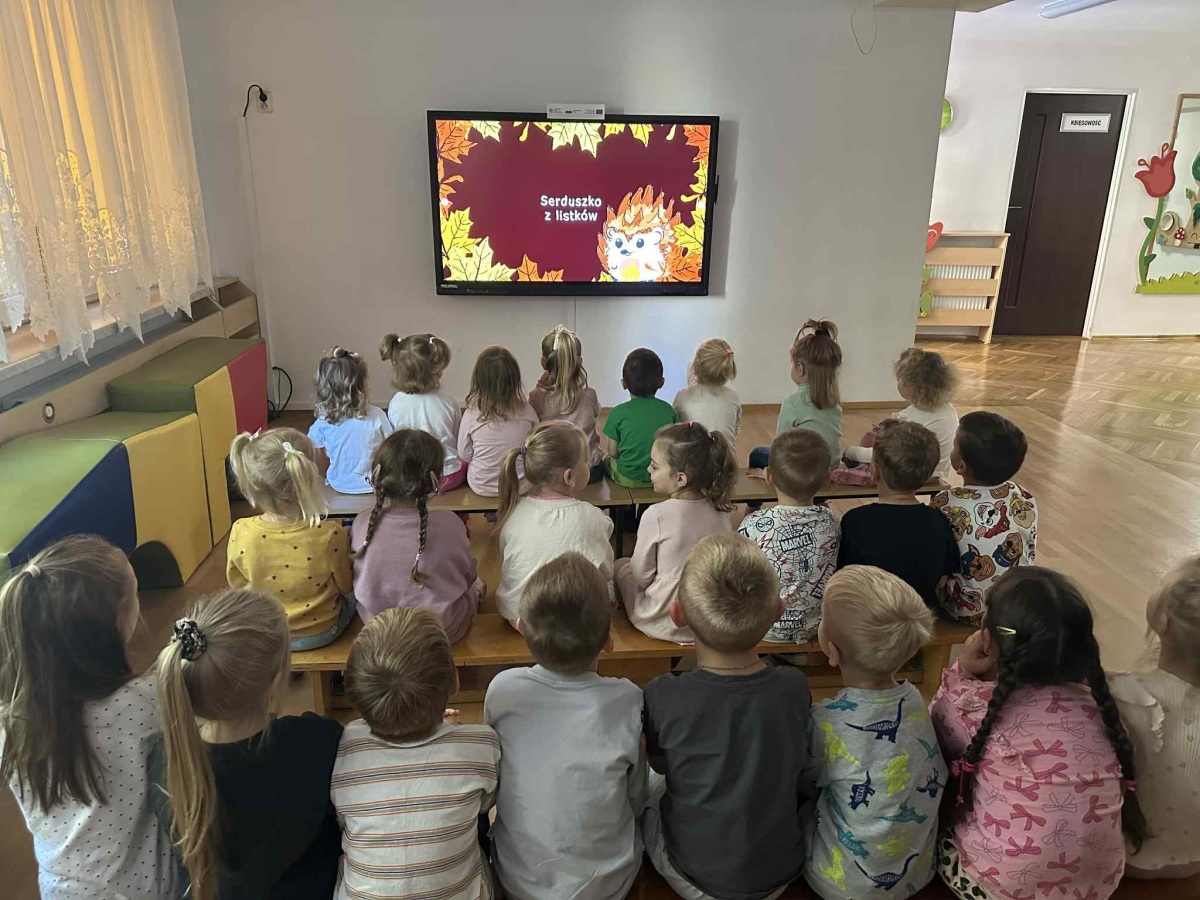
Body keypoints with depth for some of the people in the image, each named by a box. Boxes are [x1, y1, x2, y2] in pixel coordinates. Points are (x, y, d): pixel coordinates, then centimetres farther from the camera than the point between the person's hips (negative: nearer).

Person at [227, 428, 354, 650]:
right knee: (352, 596, 30)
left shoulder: (240, 533, -26)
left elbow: (237, 584, -6)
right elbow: (345, 586, -15)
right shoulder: (329, 535, -34)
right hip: (320, 633, -2)